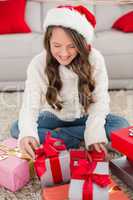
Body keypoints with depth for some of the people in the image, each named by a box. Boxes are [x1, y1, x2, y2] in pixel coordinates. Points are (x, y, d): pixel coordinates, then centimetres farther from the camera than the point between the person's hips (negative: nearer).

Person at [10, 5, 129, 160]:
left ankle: (55, 136, -18)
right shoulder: (38, 64, -23)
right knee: (16, 129, -21)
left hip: (86, 117, 1)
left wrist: (94, 133, -37)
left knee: (121, 125, -24)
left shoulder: (95, 59, -22)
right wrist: (27, 133, -49)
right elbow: (30, 106, -28)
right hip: (54, 117, 0)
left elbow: (100, 100, -20)